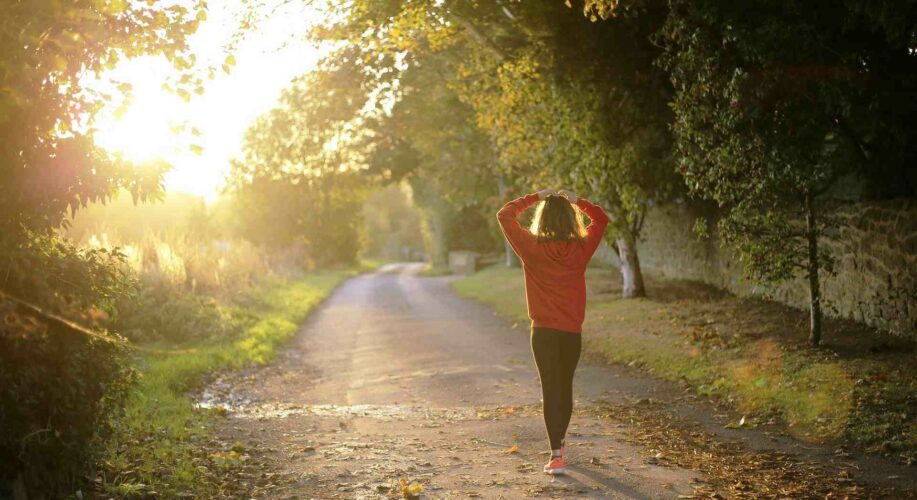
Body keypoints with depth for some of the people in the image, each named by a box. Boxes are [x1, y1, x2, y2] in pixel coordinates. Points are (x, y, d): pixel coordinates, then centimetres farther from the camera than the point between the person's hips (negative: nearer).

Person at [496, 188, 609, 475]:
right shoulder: (581, 249, -4)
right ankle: (559, 442, 38)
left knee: (550, 389, -2)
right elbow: (601, 219, 14)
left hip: (544, 331, -2)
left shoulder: (532, 248, -9)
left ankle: (556, 456, -11)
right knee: (565, 387, 19)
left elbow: (505, 215, 2)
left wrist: (535, 198, 5)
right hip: (573, 332, 2)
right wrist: (576, 201, 11)